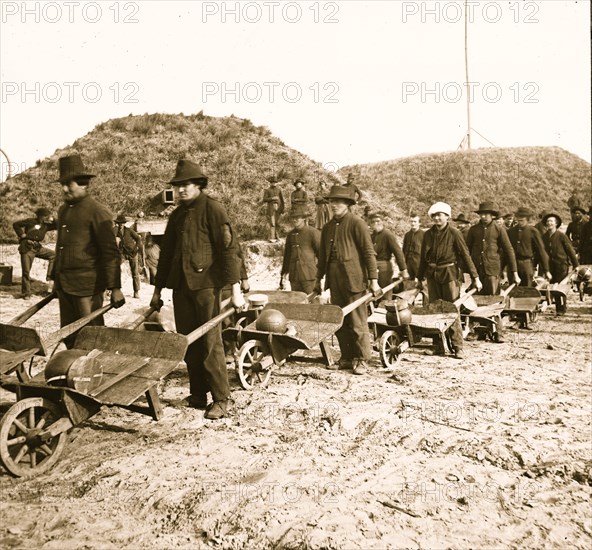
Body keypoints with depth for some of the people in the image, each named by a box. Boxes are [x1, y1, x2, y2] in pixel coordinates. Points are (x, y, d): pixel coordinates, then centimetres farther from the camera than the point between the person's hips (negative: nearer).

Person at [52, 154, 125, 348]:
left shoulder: (97, 212, -10)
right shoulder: (63, 210, 14)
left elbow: (110, 252, -14)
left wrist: (115, 288, -17)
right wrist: (55, 278, 24)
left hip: (87, 285, -7)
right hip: (64, 284, 8)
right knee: (68, 334, 12)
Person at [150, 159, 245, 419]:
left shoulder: (212, 209, -5)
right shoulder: (177, 215, 16)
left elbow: (228, 248, -11)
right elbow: (166, 252, 21)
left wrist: (235, 290, -15)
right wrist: (158, 289, 21)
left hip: (205, 284, -7)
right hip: (180, 286, 7)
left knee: (210, 343, -5)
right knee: (188, 343, 9)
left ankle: (220, 400, 4)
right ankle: (197, 395, 21)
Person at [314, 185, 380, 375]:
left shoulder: (357, 224, -4)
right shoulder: (328, 227, 16)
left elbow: (369, 253, -7)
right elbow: (323, 255, 21)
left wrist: (373, 279, -12)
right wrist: (318, 279, 21)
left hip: (354, 279, -6)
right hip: (335, 281, 7)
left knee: (358, 322, -1)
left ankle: (361, 360, 8)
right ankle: (346, 358, 20)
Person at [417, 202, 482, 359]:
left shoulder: (454, 233, -4)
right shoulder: (428, 234, 8)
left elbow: (465, 255, -5)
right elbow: (423, 257, 14)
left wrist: (475, 277, -8)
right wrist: (421, 278, 16)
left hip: (449, 273, -4)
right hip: (432, 274, 4)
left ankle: (457, 347, 0)